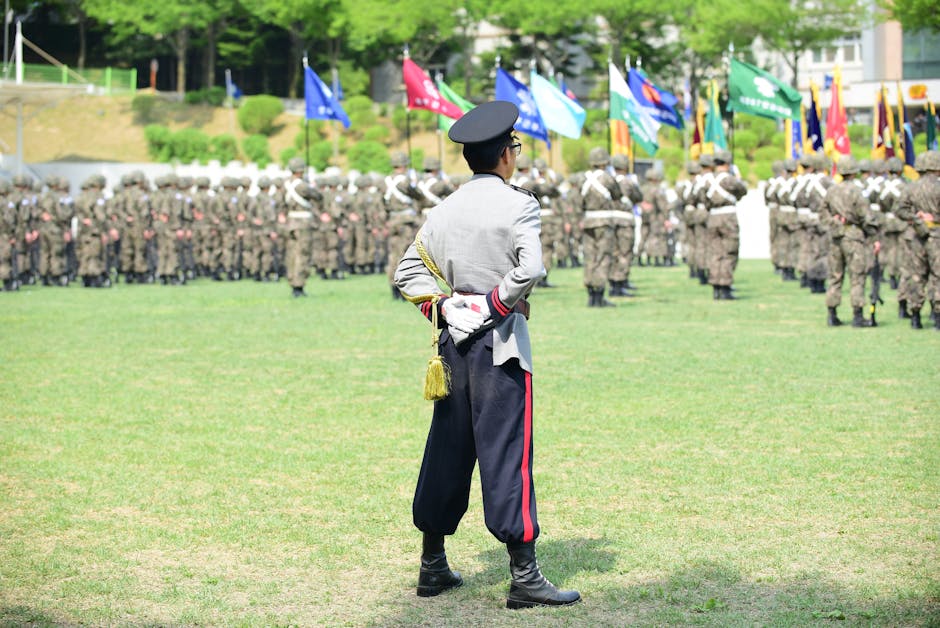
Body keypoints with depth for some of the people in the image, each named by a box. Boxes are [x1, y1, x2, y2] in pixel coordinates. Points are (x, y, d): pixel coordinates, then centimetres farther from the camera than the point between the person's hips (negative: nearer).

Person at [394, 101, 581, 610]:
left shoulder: (443, 210, 10)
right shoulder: (517, 204, -8)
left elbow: (407, 272, 14)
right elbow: (531, 268, -22)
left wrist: (438, 309, 8)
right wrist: (500, 303, -10)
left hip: (455, 339, 6)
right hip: (500, 340, -6)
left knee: (447, 449, 12)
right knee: (507, 450, -5)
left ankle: (432, 566, 19)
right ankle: (523, 575, -3)